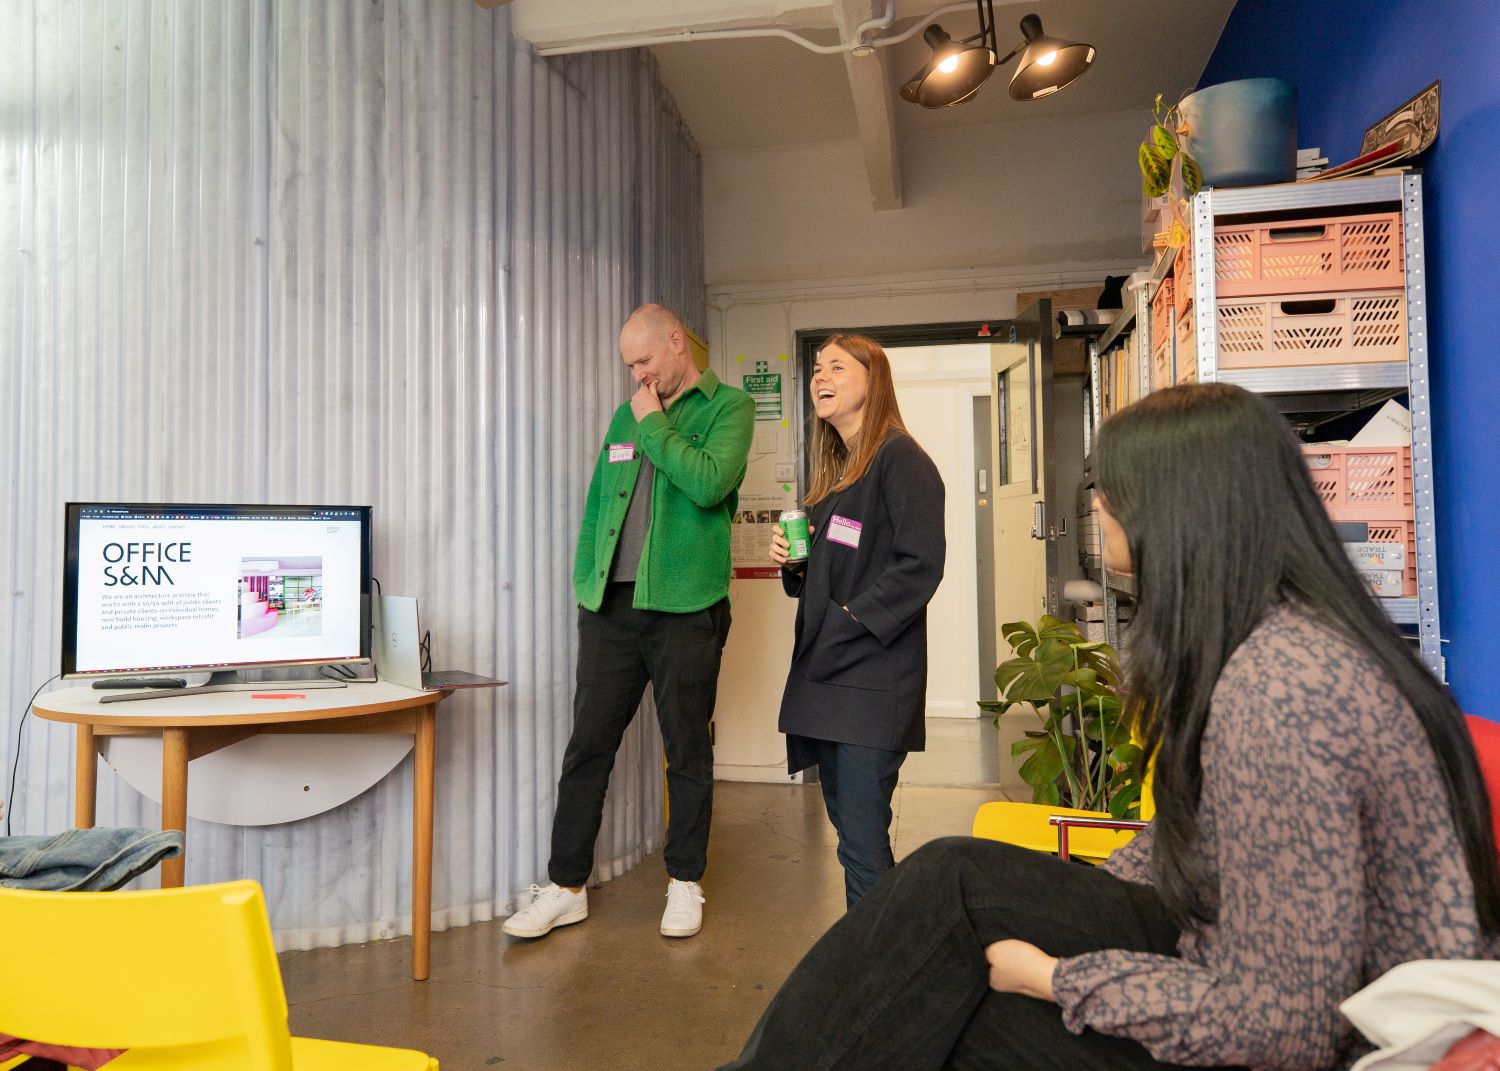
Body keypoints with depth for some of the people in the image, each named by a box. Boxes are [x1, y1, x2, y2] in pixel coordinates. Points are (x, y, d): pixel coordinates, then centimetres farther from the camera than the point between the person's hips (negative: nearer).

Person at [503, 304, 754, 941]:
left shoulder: (728, 406, 0)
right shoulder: (625, 416, 17)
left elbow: (710, 483, -19)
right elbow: (596, 505, 19)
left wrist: (654, 424, -8)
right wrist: (585, 584, 11)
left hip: (684, 607, -5)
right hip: (612, 606, 5)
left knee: (687, 751, 7)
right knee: (587, 747, 7)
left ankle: (684, 883, 24)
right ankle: (565, 888, 19)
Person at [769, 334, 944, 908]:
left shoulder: (900, 459, -9)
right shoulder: (835, 469, 18)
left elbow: (920, 564, -18)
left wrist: (849, 620, -18)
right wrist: (792, 562, 4)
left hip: (872, 679, -9)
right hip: (825, 671, 9)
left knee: (862, 847, -6)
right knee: (850, 833, 16)